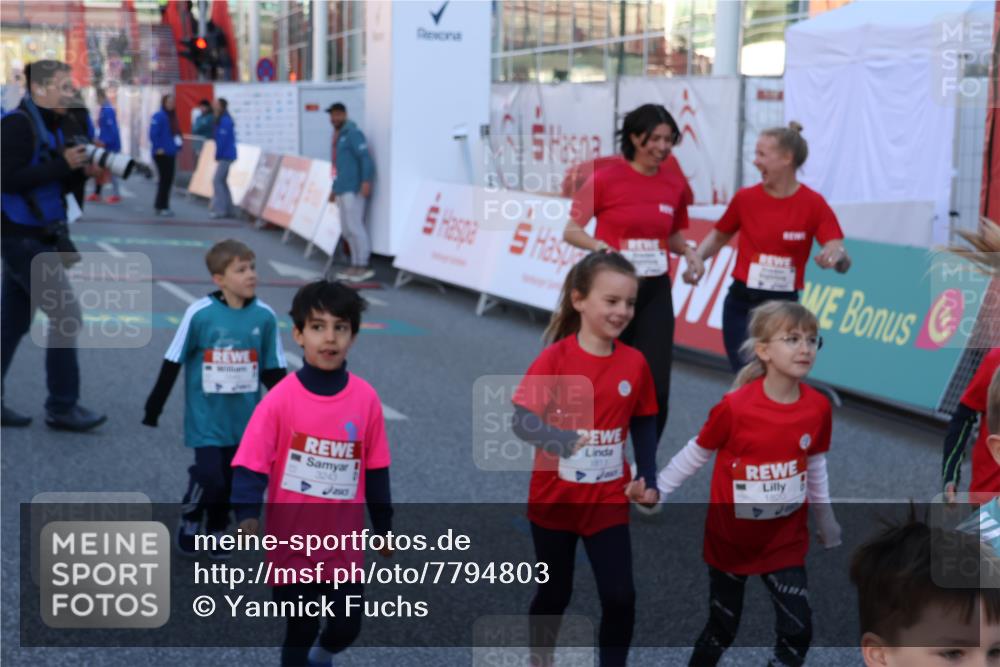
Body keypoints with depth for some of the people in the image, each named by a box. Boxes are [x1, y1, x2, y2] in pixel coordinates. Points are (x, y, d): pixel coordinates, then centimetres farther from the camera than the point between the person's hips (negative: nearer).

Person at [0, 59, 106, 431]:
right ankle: (62, 407, 2)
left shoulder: (54, 126, 13)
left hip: (36, 237, 9)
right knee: (67, 316, -7)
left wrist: (80, 166, -3)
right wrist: (63, 165, -23)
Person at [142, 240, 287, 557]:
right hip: (207, 418, -3)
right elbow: (172, 363, -6)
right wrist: (154, 406, -3)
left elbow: (273, 371, 3)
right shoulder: (200, 314, -15)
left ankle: (216, 531, 35)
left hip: (244, 419, 3)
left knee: (231, 480, 12)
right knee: (209, 476, -10)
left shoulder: (264, 316, -6)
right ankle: (190, 521, 19)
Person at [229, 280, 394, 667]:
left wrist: (384, 526, 13)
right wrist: (247, 514, -31)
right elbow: (252, 462, -15)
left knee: (347, 627, 12)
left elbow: (376, 470, 5)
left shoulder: (366, 399, -5)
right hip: (293, 542, -2)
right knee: (300, 630, 9)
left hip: (344, 543, 3)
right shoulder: (282, 398, -14)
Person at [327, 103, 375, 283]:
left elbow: (366, 158, -18)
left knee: (354, 226, -10)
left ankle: (363, 266, -5)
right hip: (342, 190, 10)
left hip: (354, 189, -10)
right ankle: (356, 265, 15)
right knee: (347, 229, 10)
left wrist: (366, 181, -26)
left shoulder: (353, 134, -9)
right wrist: (335, 188, 27)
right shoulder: (338, 136, 20)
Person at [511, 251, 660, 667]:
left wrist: (648, 481, -2)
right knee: (554, 595, 14)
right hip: (554, 501, -2)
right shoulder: (556, 358, -15)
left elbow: (644, 425, 6)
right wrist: (562, 439, -41)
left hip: (608, 503, 2)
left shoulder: (635, 363, -5)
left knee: (620, 598, -3)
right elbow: (523, 420, -23)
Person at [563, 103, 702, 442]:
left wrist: (688, 251, -3)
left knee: (656, 386, -1)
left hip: (655, 293, 3)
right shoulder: (605, 179, -8)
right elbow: (571, 230, -3)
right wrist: (597, 245, -23)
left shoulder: (676, 184, 4)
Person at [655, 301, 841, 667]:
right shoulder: (735, 406, -22)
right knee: (722, 628, 12)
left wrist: (825, 516, 15)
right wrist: (655, 492, -1)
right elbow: (696, 453, -8)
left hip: (785, 541, 3)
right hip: (730, 539, -3)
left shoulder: (818, 407, -10)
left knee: (798, 629, -3)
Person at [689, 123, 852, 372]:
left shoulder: (813, 203, -8)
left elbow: (843, 261, -12)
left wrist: (836, 255, -35)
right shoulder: (745, 198, -3)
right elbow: (719, 236, 14)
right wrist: (696, 258, -5)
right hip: (741, 304, 1)